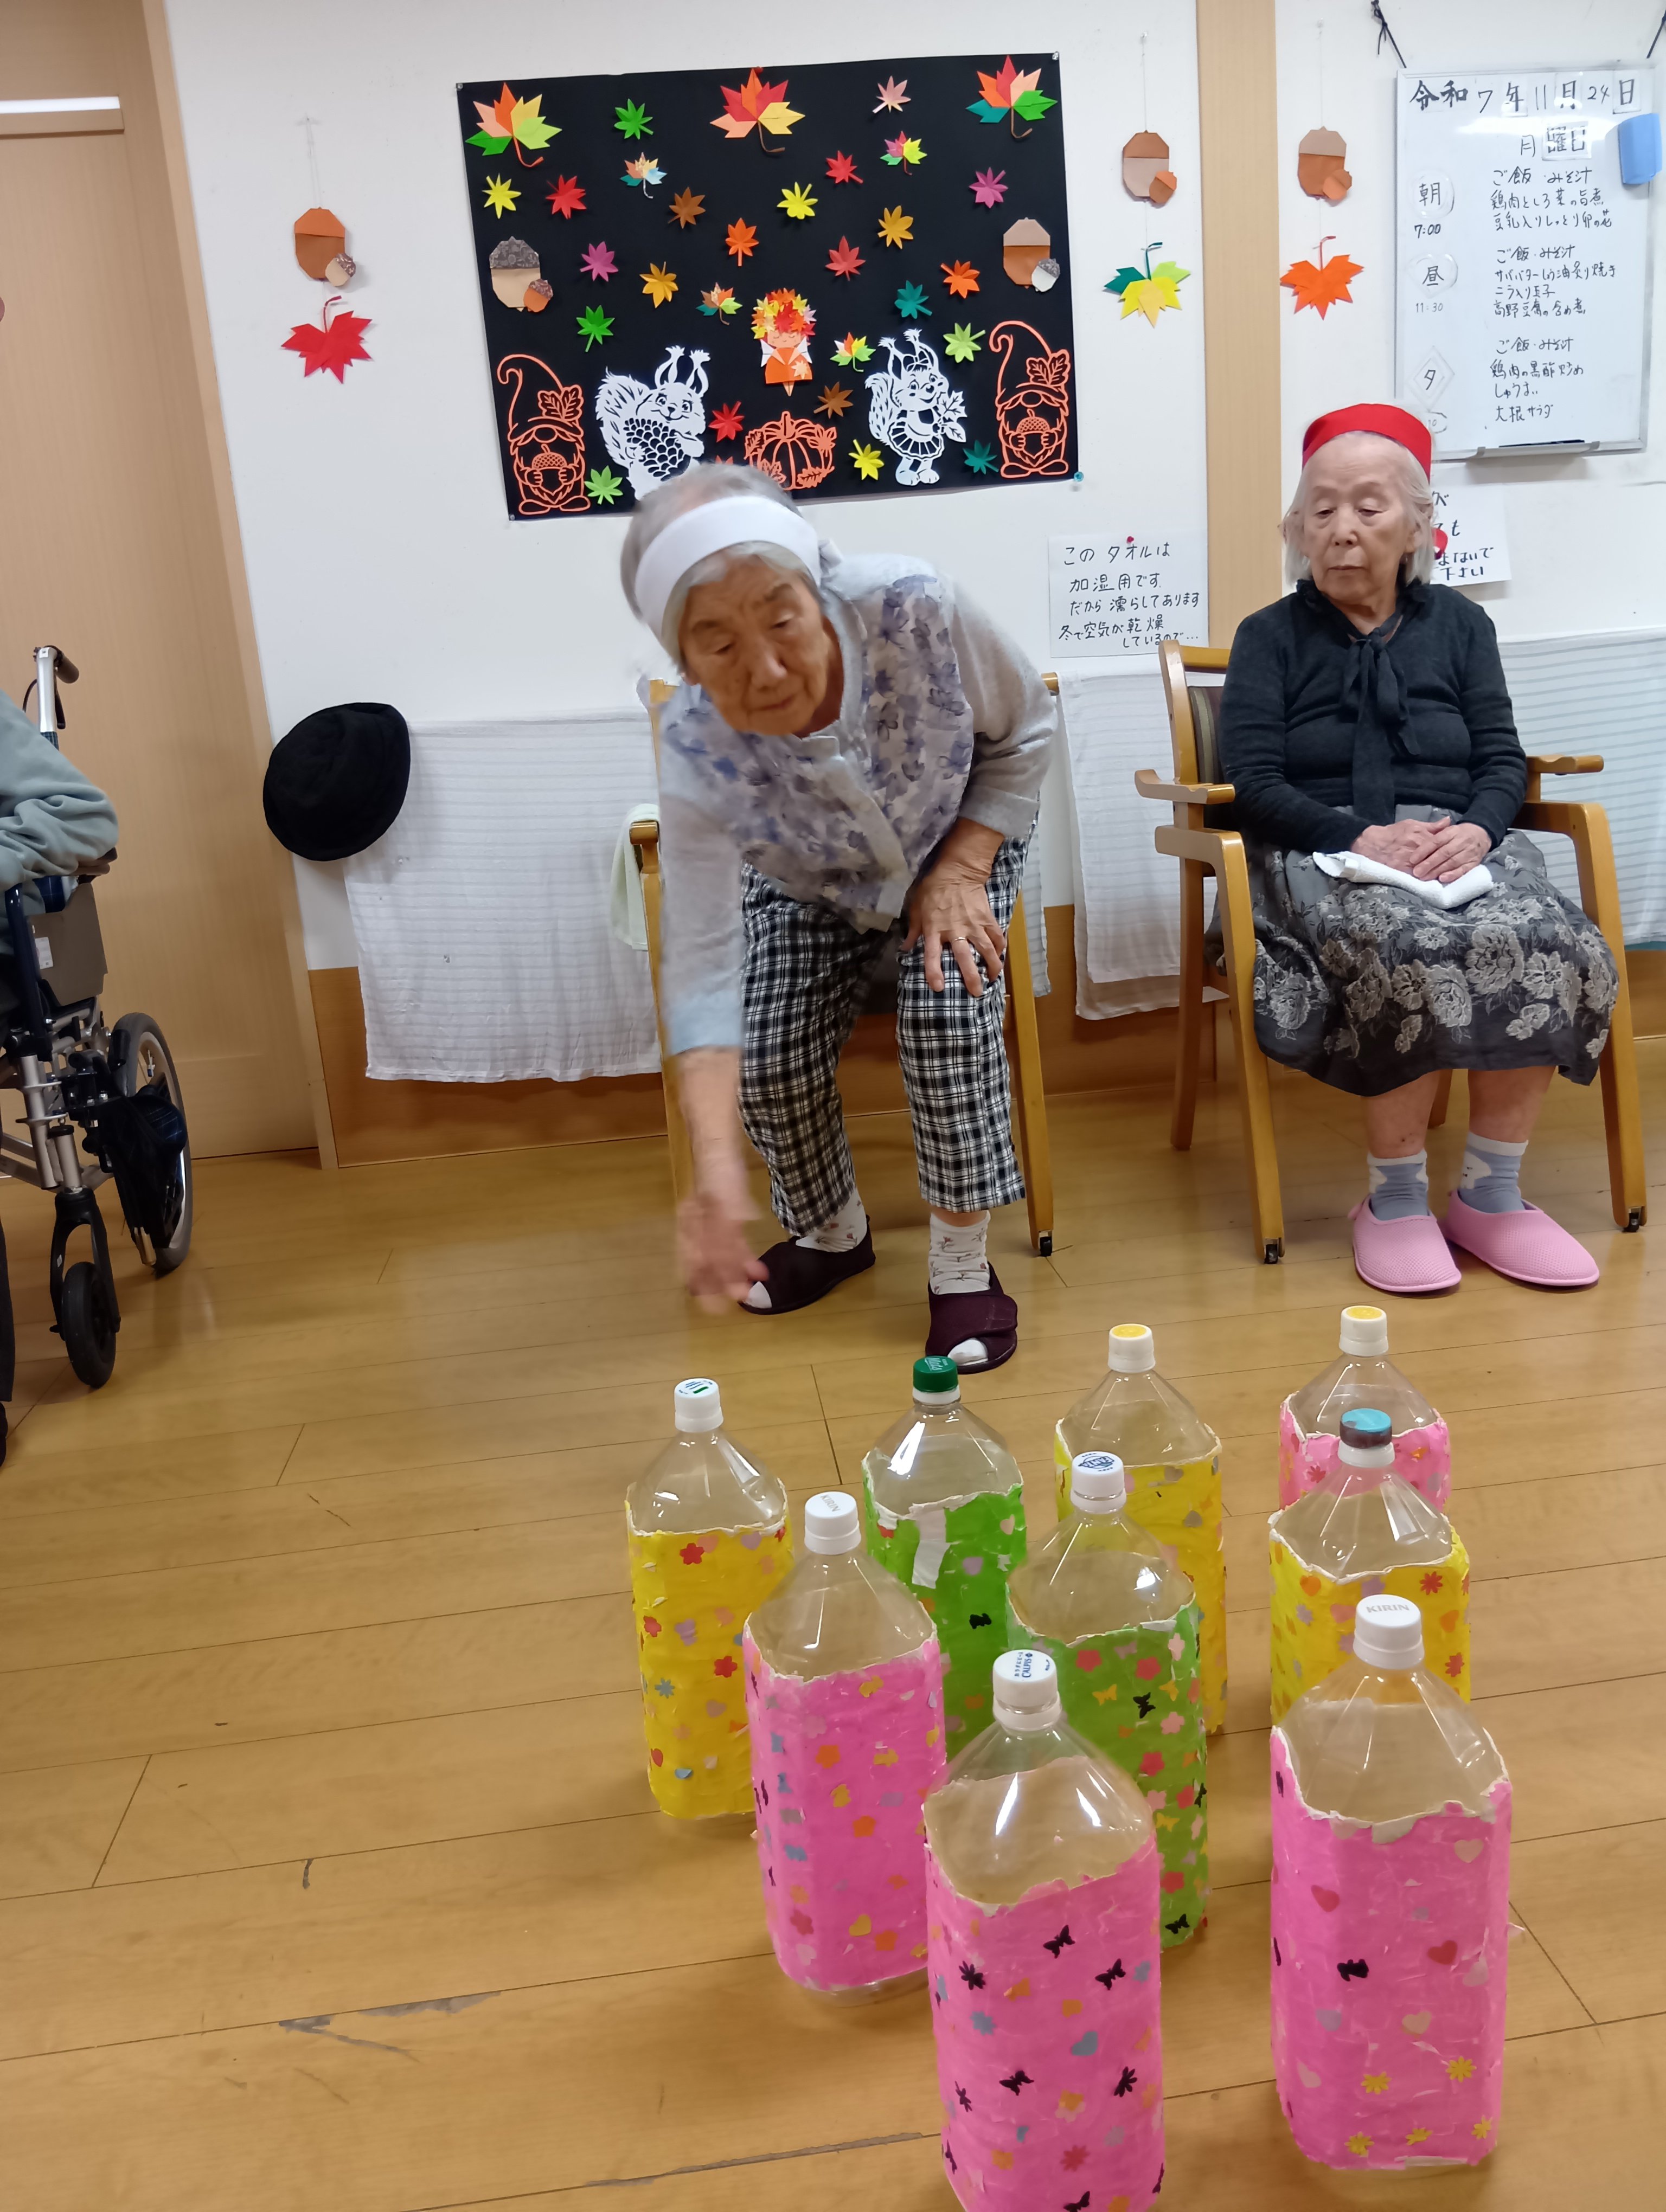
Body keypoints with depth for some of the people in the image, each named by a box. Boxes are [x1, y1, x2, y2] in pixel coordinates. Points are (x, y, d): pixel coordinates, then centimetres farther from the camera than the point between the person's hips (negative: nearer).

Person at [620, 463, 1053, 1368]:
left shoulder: (912, 609, -37)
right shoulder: (697, 752, -35)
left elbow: (1024, 730, -15)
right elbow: (701, 962, -36)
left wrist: (959, 869, -22)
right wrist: (716, 1170, -46)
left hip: (960, 840, -1)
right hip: (807, 888, 1)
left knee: (948, 1005, -25)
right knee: (767, 1057, -12)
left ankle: (963, 1263, -7)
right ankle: (833, 1232, 19)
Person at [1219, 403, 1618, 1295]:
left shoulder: (1458, 625, 17)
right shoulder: (1271, 636, 9)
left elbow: (1504, 761, 10)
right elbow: (1254, 783, -3)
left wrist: (1478, 829, -13)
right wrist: (1359, 837, -19)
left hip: (1455, 842, 3)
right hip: (1321, 851, -3)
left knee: (1551, 944, -30)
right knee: (1418, 951, -36)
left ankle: (1491, 1196, -16)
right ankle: (1394, 1201, -20)